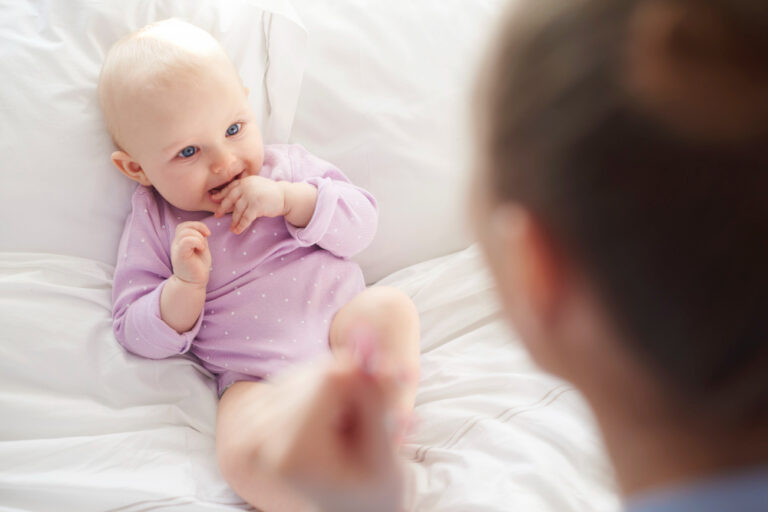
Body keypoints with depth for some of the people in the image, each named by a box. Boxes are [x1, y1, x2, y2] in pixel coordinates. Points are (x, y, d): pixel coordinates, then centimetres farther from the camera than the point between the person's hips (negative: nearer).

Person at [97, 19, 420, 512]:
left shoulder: (287, 165, 11)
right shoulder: (151, 225, 7)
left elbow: (362, 222, 3)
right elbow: (137, 334, 4)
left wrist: (289, 199, -13)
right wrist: (185, 285, -16)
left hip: (340, 323, 2)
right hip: (257, 378, -2)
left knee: (390, 306, -31)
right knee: (241, 454, -34)